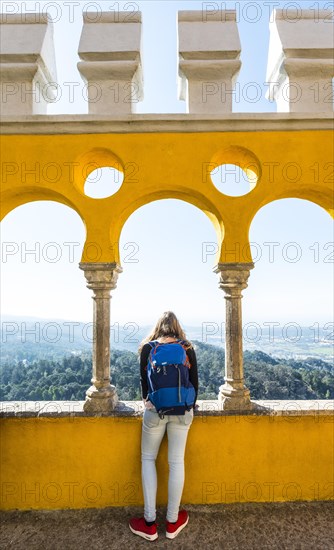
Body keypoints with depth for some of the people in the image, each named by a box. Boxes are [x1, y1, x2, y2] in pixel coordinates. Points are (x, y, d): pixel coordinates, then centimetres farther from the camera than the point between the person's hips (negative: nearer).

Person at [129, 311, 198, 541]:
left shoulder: (147, 348, 0)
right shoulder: (188, 348, 2)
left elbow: (144, 379, 1)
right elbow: (195, 381, 4)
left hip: (156, 409, -1)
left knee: (148, 459, 16)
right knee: (177, 462, 12)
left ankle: (150, 523, 18)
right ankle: (173, 522, 25)